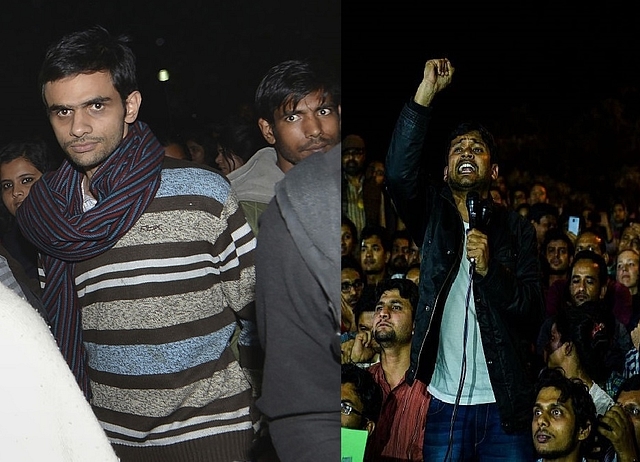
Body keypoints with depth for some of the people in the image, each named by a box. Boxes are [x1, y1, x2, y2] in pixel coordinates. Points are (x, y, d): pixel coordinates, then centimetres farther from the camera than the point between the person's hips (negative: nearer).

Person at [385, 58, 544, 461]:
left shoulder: (517, 229, 6)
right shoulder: (433, 216, 7)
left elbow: (532, 309, -2)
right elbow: (399, 171, -13)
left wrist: (490, 269, -19)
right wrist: (426, 92, -17)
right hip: (445, 403, 0)